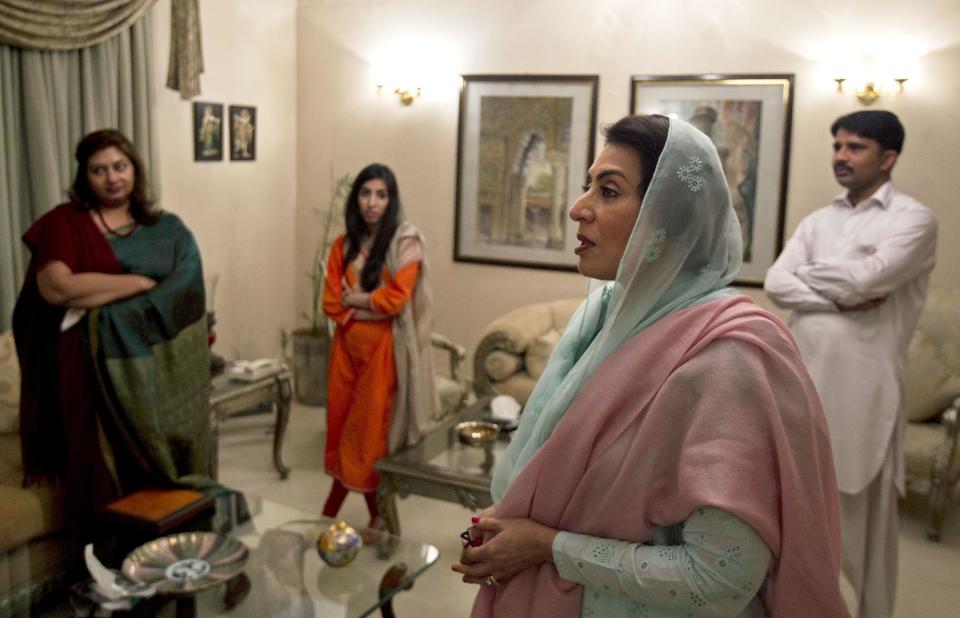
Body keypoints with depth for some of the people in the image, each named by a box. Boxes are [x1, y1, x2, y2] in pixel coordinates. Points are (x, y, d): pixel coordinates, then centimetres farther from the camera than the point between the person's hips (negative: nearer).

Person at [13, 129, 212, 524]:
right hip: (94, 367, -2)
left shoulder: (168, 230, 11)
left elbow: (186, 289, -5)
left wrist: (100, 307, -15)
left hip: (159, 369, 2)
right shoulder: (63, 222, 4)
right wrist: (141, 283, -10)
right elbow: (55, 287, -13)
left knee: (167, 473, 3)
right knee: (106, 479, 0)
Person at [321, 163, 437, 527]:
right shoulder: (344, 244, 9)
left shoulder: (405, 241, -7)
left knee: (374, 425, -1)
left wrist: (355, 299, -3)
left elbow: (395, 298, -15)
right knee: (342, 420, 8)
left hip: (384, 346, -5)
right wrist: (369, 305, -8)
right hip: (349, 343, 5)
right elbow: (331, 302, 4)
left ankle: (379, 513, 13)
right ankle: (331, 512, 20)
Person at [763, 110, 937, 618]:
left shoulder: (913, 218, -5)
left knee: (865, 511, 7)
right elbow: (775, 283, -2)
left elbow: (865, 279, -21)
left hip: (863, 382, -5)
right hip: (804, 376, 5)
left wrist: (810, 272, -3)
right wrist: (845, 296, -15)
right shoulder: (817, 221, 12)